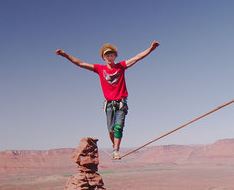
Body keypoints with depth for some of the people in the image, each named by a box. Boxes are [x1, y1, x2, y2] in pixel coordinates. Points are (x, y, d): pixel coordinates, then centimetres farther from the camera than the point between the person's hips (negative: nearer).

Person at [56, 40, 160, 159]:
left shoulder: (121, 66, 4)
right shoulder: (100, 68, 4)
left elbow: (137, 57, -2)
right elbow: (80, 63, 3)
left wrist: (150, 49, -12)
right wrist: (65, 55, -2)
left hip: (121, 103, -1)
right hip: (109, 104, 1)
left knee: (118, 127, -11)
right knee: (111, 130, 4)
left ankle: (116, 152, -10)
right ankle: (115, 147, 27)